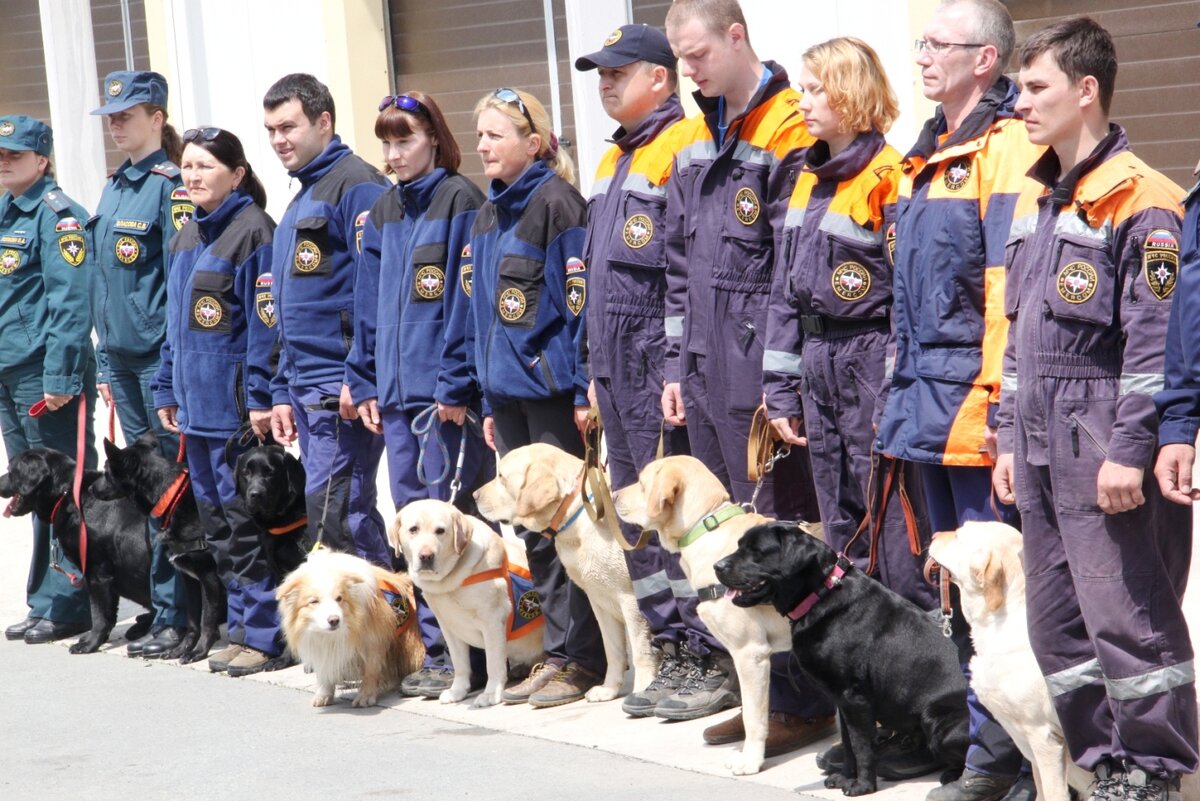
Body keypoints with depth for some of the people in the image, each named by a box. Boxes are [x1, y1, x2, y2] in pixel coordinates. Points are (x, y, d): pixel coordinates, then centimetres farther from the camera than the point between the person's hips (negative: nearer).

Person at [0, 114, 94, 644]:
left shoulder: (56, 214, -10)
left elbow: (70, 301, -17)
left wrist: (60, 376, -21)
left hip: (46, 374, -9)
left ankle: (67, 606, 1)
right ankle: (45, 603, 21)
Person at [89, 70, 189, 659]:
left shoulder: (171, 188, -10)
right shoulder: (114, 188, 14)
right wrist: (106, 363, 16)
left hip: (160, 358, -8)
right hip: (122, 360, 8)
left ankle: (173, 615, 1)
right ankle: (166, 604, 17)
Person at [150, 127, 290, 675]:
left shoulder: (252, 231, -12)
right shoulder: (187, 235, 15)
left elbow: (266, 323, -16)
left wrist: (261, 401, -19)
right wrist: (167, 388, 17)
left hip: (235, 404, -9)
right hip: (196, 404, 9)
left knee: (246, 521, -4)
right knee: (218, 525, 12)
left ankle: (268, 635, 3)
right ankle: (243, 628, 21)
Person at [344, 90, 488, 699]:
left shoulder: (459, 201, -7)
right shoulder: (384, 213, 16)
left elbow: (467, 298, -12)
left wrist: (456, 382, -16)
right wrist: (365, 383, 13)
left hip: (445, 394, -7)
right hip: (397, 392, 7)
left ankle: (453, 654, 0)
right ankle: (433, 648, 15)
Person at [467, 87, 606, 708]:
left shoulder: (556, 204, -9)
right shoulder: (487, 218, 16)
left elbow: (581, 300, -14)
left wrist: (584, 390, -18)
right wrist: (489, 402, 17)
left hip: (552, 390, -8)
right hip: (508, 392, 8)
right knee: (534, 529, 10)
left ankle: (583, 657, 4)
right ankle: (558, 653, 16)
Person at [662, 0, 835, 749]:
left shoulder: (791, 133, -10)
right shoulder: (695, 142, 16)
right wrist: (678, 364, 16)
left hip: (760, 374, -8)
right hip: (705, 372, 8)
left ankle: (802, 699, 1)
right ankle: (735, 673, 20)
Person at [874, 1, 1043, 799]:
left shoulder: (1008, 149, -12)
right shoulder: (929, 153, 18)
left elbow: (1012, 284, -19)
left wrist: (1002, 401, -22)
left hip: (978, 404, -10)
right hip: (930, 403, 10)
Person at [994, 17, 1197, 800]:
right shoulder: (1039, 202, 16)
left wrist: (1131, 452, -19)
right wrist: (1010, 439, 19)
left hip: (1105, 449, -9)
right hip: (1044, 448, 9)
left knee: (1126, 614, -6)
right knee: (1056, 620, 12)